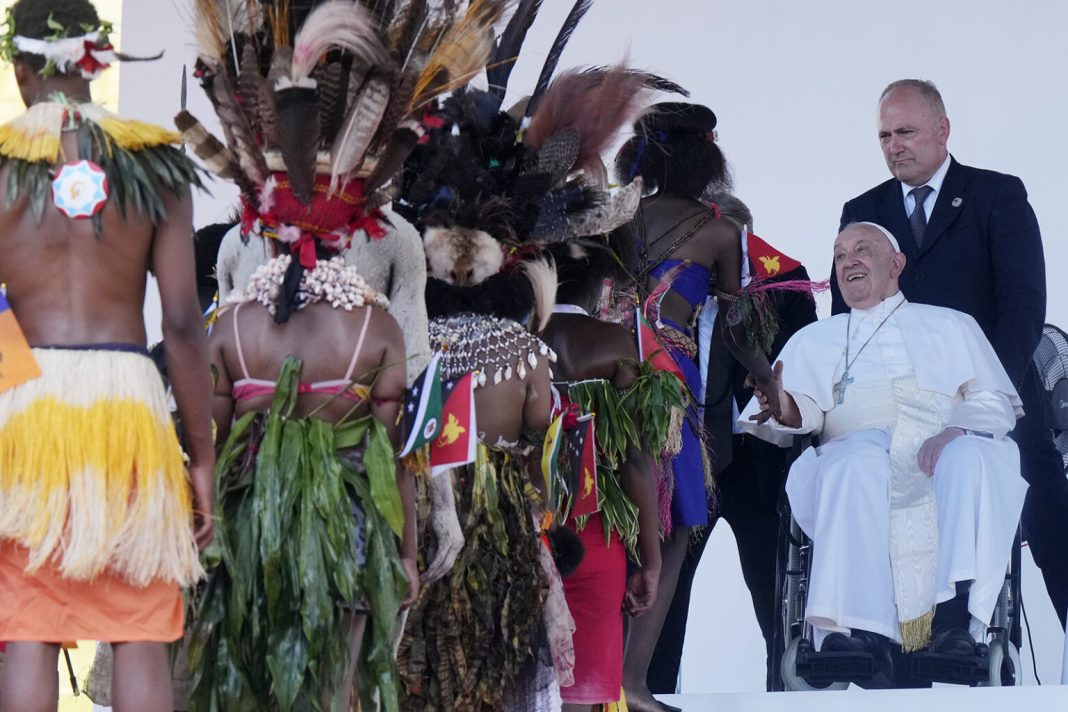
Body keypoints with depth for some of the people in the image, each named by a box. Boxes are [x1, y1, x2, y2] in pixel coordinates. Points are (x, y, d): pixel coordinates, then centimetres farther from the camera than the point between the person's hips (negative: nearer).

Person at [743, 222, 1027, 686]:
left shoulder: (949, 327, 27)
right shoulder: (813, 341, 31)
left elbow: (997, 403, 14)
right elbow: (805, 414, 13)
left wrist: (957, 431, -9)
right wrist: (783, 408, -13)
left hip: (941, 467, 0)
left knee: (973, 456, -36)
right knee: (856, 461, -37)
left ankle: (957, 613, -48)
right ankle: (865, 631, -51)